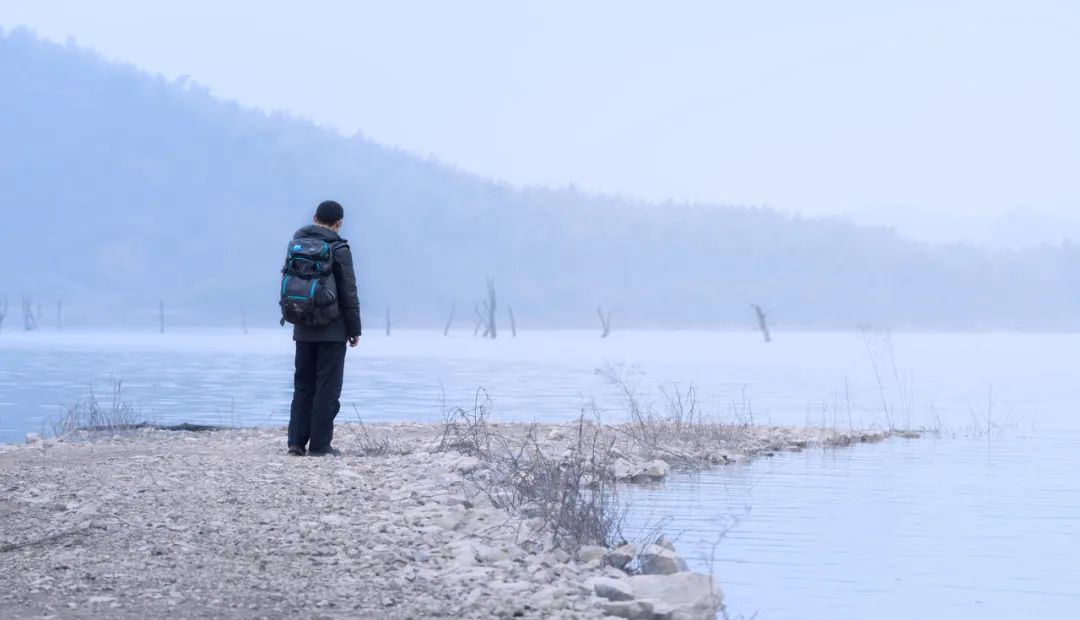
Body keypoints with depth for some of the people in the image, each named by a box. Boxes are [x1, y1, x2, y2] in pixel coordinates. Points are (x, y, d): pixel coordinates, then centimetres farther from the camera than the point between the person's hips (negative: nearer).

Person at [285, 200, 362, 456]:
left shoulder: (296, 244, 5)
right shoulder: (338, 249, -12)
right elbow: (349, 293, -10)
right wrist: (355, 328, -3)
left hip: (303, 329, 5)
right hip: (332, 330, -5)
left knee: (303, 385, 12)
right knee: (327, 387, 0)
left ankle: (297, 441, 7)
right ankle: (320, 444, -1)